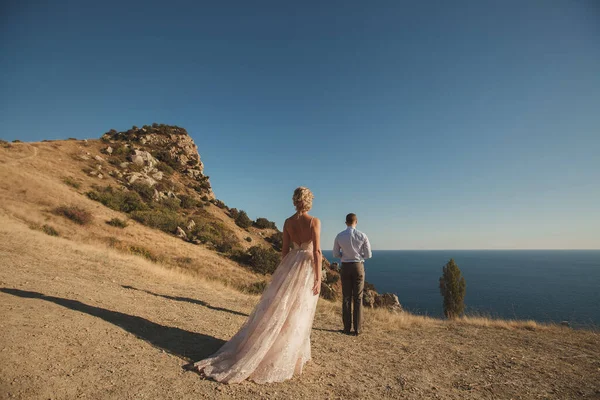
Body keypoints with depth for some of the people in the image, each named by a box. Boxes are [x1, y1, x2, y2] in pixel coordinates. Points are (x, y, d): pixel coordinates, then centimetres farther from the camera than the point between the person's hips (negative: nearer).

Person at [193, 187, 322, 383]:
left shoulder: (288, 222, 2)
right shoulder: (314, 221, -11)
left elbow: (284, 250, 5)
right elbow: (317, 251, -15)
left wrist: (283, 272, 15)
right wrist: (318, 278, -11)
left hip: (290, 265, 4)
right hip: (307, 268, -4)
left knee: (278, 309, 12)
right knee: (298, 314, 5)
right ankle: (284, 359, 16)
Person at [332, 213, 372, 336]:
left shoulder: (339, 236, -4)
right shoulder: (362, 236, -8)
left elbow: (336, 254, 3)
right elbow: (368, 255, -3)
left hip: (345, 268, 1)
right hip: (358, 267, -1)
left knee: (346, 298, 8)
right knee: (358, 298, 6)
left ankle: (347, 328, 11)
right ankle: (357, 329, 9)